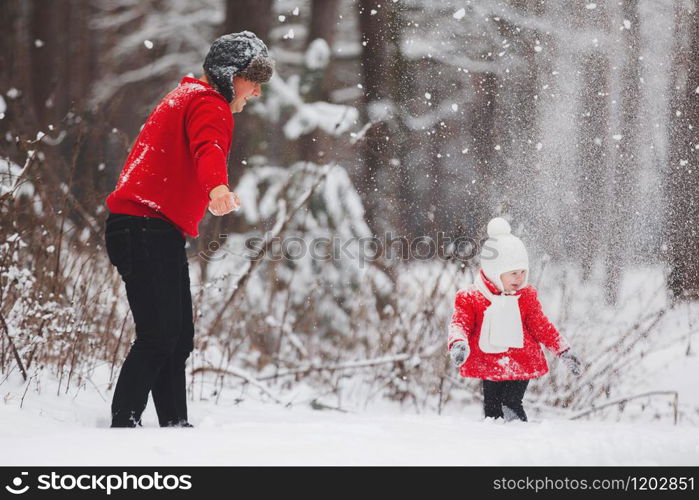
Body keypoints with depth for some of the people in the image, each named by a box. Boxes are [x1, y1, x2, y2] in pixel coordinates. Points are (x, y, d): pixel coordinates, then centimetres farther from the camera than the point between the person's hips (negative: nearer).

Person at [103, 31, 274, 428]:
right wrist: (217, 188, -50)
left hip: (161, 234, 11)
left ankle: (175, 425, 12)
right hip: (147, 229, -11)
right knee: (159, 336, -16)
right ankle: (123, 424, -17)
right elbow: (209, 148, -30)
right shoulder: (209, 104, -8)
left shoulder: (189, 98, 25)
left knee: (178, 338, 9)